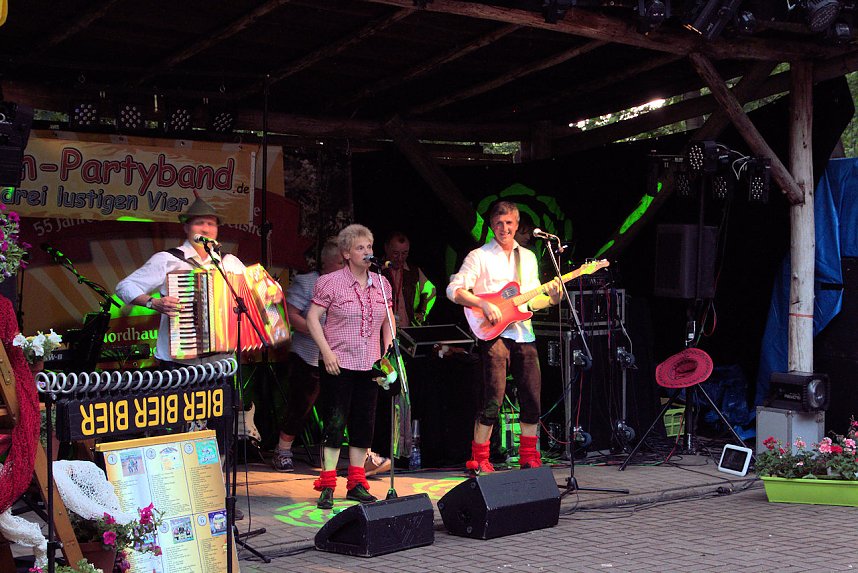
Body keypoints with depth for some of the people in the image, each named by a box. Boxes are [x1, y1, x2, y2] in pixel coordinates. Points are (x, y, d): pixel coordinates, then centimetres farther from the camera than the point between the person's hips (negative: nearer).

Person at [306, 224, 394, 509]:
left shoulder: (381, 284, 10)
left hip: (370, 365, 5)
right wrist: (326, 351, -13)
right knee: (335, 422, -5)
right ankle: (327, 485, 2)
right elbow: (312, 318, -6)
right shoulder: (330, 282, -5)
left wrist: (389, 349, 7)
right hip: (337, 364, -5)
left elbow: (388, 320, 20)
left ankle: (356, 483, 18)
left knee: (364, 423, 8)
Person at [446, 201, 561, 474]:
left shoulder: (528, 257, 18)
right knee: (493, 400, -11)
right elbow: (454, 290, -8)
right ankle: (478, 461, -1)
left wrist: (551, 298, 1)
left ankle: (529, 457, 18)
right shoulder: (479, 256, 1)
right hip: (493, 334, -5)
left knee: (532, 399, 5)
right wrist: (483, 304, -18)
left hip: (524, 334, 6)